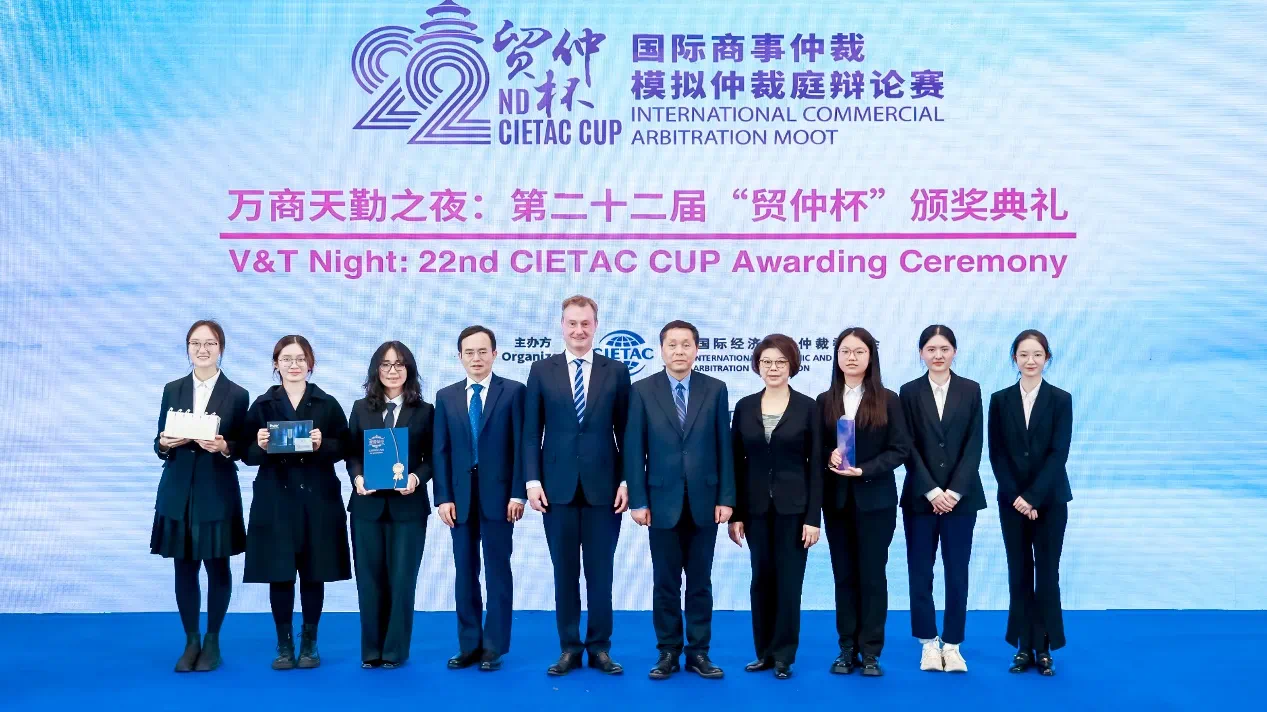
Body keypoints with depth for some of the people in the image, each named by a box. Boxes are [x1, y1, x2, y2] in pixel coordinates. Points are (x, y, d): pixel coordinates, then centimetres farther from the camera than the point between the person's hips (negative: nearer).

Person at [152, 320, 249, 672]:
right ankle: (191, 641, 18)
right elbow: (159, 444, 10)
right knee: (184, 567, 6)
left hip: (217, 493, -2)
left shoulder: (237, 395, 0)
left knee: (217, 566, 5)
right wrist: (165, 444, -12)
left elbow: (243, 449, 0)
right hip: (177, 492, 2)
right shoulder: (172, 390, 8)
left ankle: (212, 641, 18)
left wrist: (224, 447, -20)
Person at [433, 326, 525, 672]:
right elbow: (441, 451, 6)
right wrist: (443, 497, -3)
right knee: (465, 573, 7)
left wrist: (517, 493, -10)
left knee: (497, 572, 2)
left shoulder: (513, 391, 1)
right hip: (460, 497, 3)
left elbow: (521, 446, -3)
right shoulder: (446, 396, 10)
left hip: (497, 495, -3)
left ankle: (493, 647, 9)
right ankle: (469, 645, 15)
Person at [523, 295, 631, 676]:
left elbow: (625, 431, 4)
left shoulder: (617, 371, 4)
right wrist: (532, 480, -5)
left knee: (600, 572, 5)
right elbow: (531, 432, 3)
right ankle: (570, 648, 16)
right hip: (558, 487, 0)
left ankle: (599, 648, 16)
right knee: (564, 572, 7)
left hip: (603, 487, 0)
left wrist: (626, 480, -4)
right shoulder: (542, 370, 5)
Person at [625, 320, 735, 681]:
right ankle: (668, 652, 17)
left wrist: (726, 498, -3)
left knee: (700, 581, 8)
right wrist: (638, 500, -6)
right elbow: (634, 450, -2)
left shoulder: (715, 389, 3)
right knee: (665, 582, 6)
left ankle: (698, 653, 17)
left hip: (704, 501, 1)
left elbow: (724, 447, 2)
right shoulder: (642, 391, -1)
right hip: (663, 501, -1)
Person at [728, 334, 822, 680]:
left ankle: (783, 655, 12)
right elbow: (736, 463, 4)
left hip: (793, 507, -2)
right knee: (761, 580, 8)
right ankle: (764, 652, 18)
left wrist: (813, 517, -9)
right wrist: (735, 513, -1)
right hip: (757, 508, 2)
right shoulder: (745, 406, 4)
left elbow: (815, 465, -4)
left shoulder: (807, 407, -3)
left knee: (789, 581, 2)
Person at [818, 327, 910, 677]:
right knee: (844, 576, 7)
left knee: (872, 575, 2)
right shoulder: (825, 401, 5)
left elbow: (900, 449, -4)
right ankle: (847, 649, 14)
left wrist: (864, 471, -15)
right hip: (836, 500, 2)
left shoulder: (887, 400, -1)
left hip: (875, 500, -2)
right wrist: (828, 458, -16)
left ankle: (870, 652, 10)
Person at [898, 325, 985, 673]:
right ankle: (929, 642, 15)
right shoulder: (910, 392, 2)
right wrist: (932, 491, -11)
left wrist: (954, 491, -11)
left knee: (957, 573, 3)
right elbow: (908, 448, -3)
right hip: (920, 496, 0)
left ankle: (952, 644, 12)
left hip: (961, 496, 0)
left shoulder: (970, 390, 3)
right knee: (920, 572, 3)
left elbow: (974, 445, -2)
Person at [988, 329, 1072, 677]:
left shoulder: (1061, 399, -1)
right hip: (1012, 500, 1)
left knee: (1047, 573, 1)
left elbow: (1059, 453, -8)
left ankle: (1044, 648, 9)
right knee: (1019, 573, 5)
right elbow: (997, 454, 1)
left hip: (1050, 499, -1)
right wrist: (1015, 496, -10)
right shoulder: (1000, 400, 3)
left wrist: (1034, 497, -15)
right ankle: (1023, 647, 11)